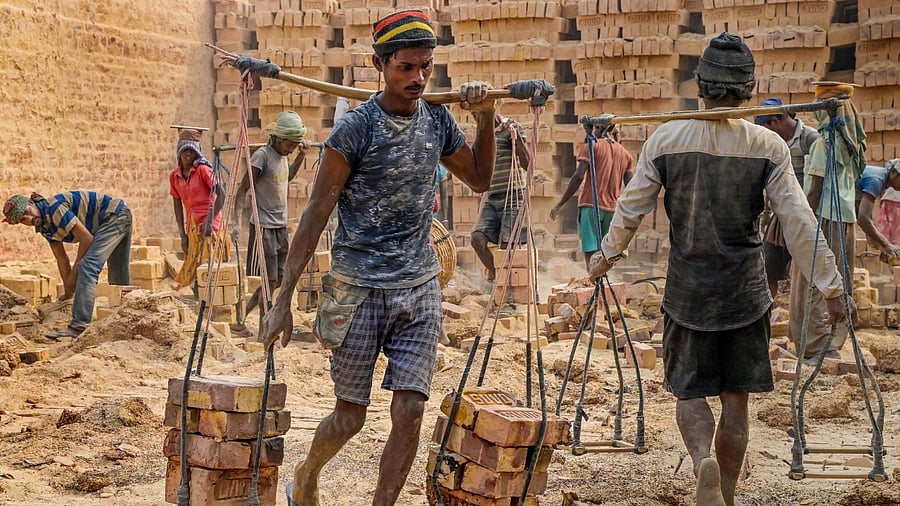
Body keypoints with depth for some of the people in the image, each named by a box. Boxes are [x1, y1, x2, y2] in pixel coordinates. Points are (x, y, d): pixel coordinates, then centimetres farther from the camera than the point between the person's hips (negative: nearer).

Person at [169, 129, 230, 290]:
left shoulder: (203, 170, -8)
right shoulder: (174, 175, 9)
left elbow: (221, 194, -15)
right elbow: (178, 206, 11)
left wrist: (209, 220, -19)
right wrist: (183, 235, 7)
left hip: (209, 225, -6)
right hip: (192, 226, 6)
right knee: (192, 272, 7)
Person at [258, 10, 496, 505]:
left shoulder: (438, 120, 4)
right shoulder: (356, 127, -12)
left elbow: (479, 179, 20)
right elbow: (316, 213, -10)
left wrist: (485, 119, 3)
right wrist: (283, 300, -12)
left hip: (420, 289, 4)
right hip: (360, 290, -4)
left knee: (409, 413, -3)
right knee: (350, 417, 6)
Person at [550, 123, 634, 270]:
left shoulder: (592, 146, 1)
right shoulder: (626, 154, 14)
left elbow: (578, 176, -10)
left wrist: (560, 204, -7)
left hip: (591, 205, -5)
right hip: (612, 209, 5)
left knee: (591, 253, -10)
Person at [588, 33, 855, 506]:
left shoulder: (665, 139, -6)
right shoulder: (768, 147, -8)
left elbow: (629, 210, 1)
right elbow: (800, 225, -9)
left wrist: (605, 257, 19)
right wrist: (831, 287, 0)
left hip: (687, 290, 0)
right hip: (745, 291, 0)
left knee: (690, 392, 11)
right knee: (736, 399, 12)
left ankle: (704, 460, -17)